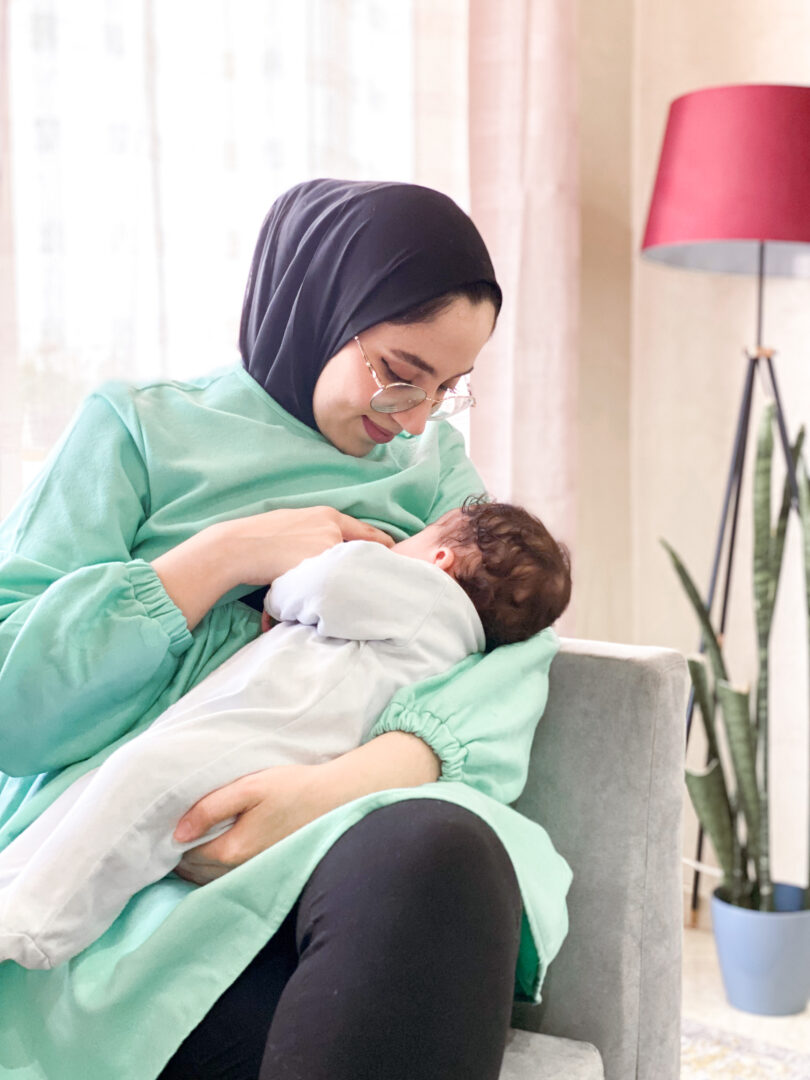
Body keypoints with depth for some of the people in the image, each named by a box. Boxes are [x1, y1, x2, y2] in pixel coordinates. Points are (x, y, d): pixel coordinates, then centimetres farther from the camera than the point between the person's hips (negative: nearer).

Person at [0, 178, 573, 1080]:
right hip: (130, 862, -3)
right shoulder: (138, 429, 11)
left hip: (357, 840, 3)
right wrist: (224, 555, -5)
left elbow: (519, 638, 1)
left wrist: (354, 777, -19)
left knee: (441, 849, -35)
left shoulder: (434, 463, 21)